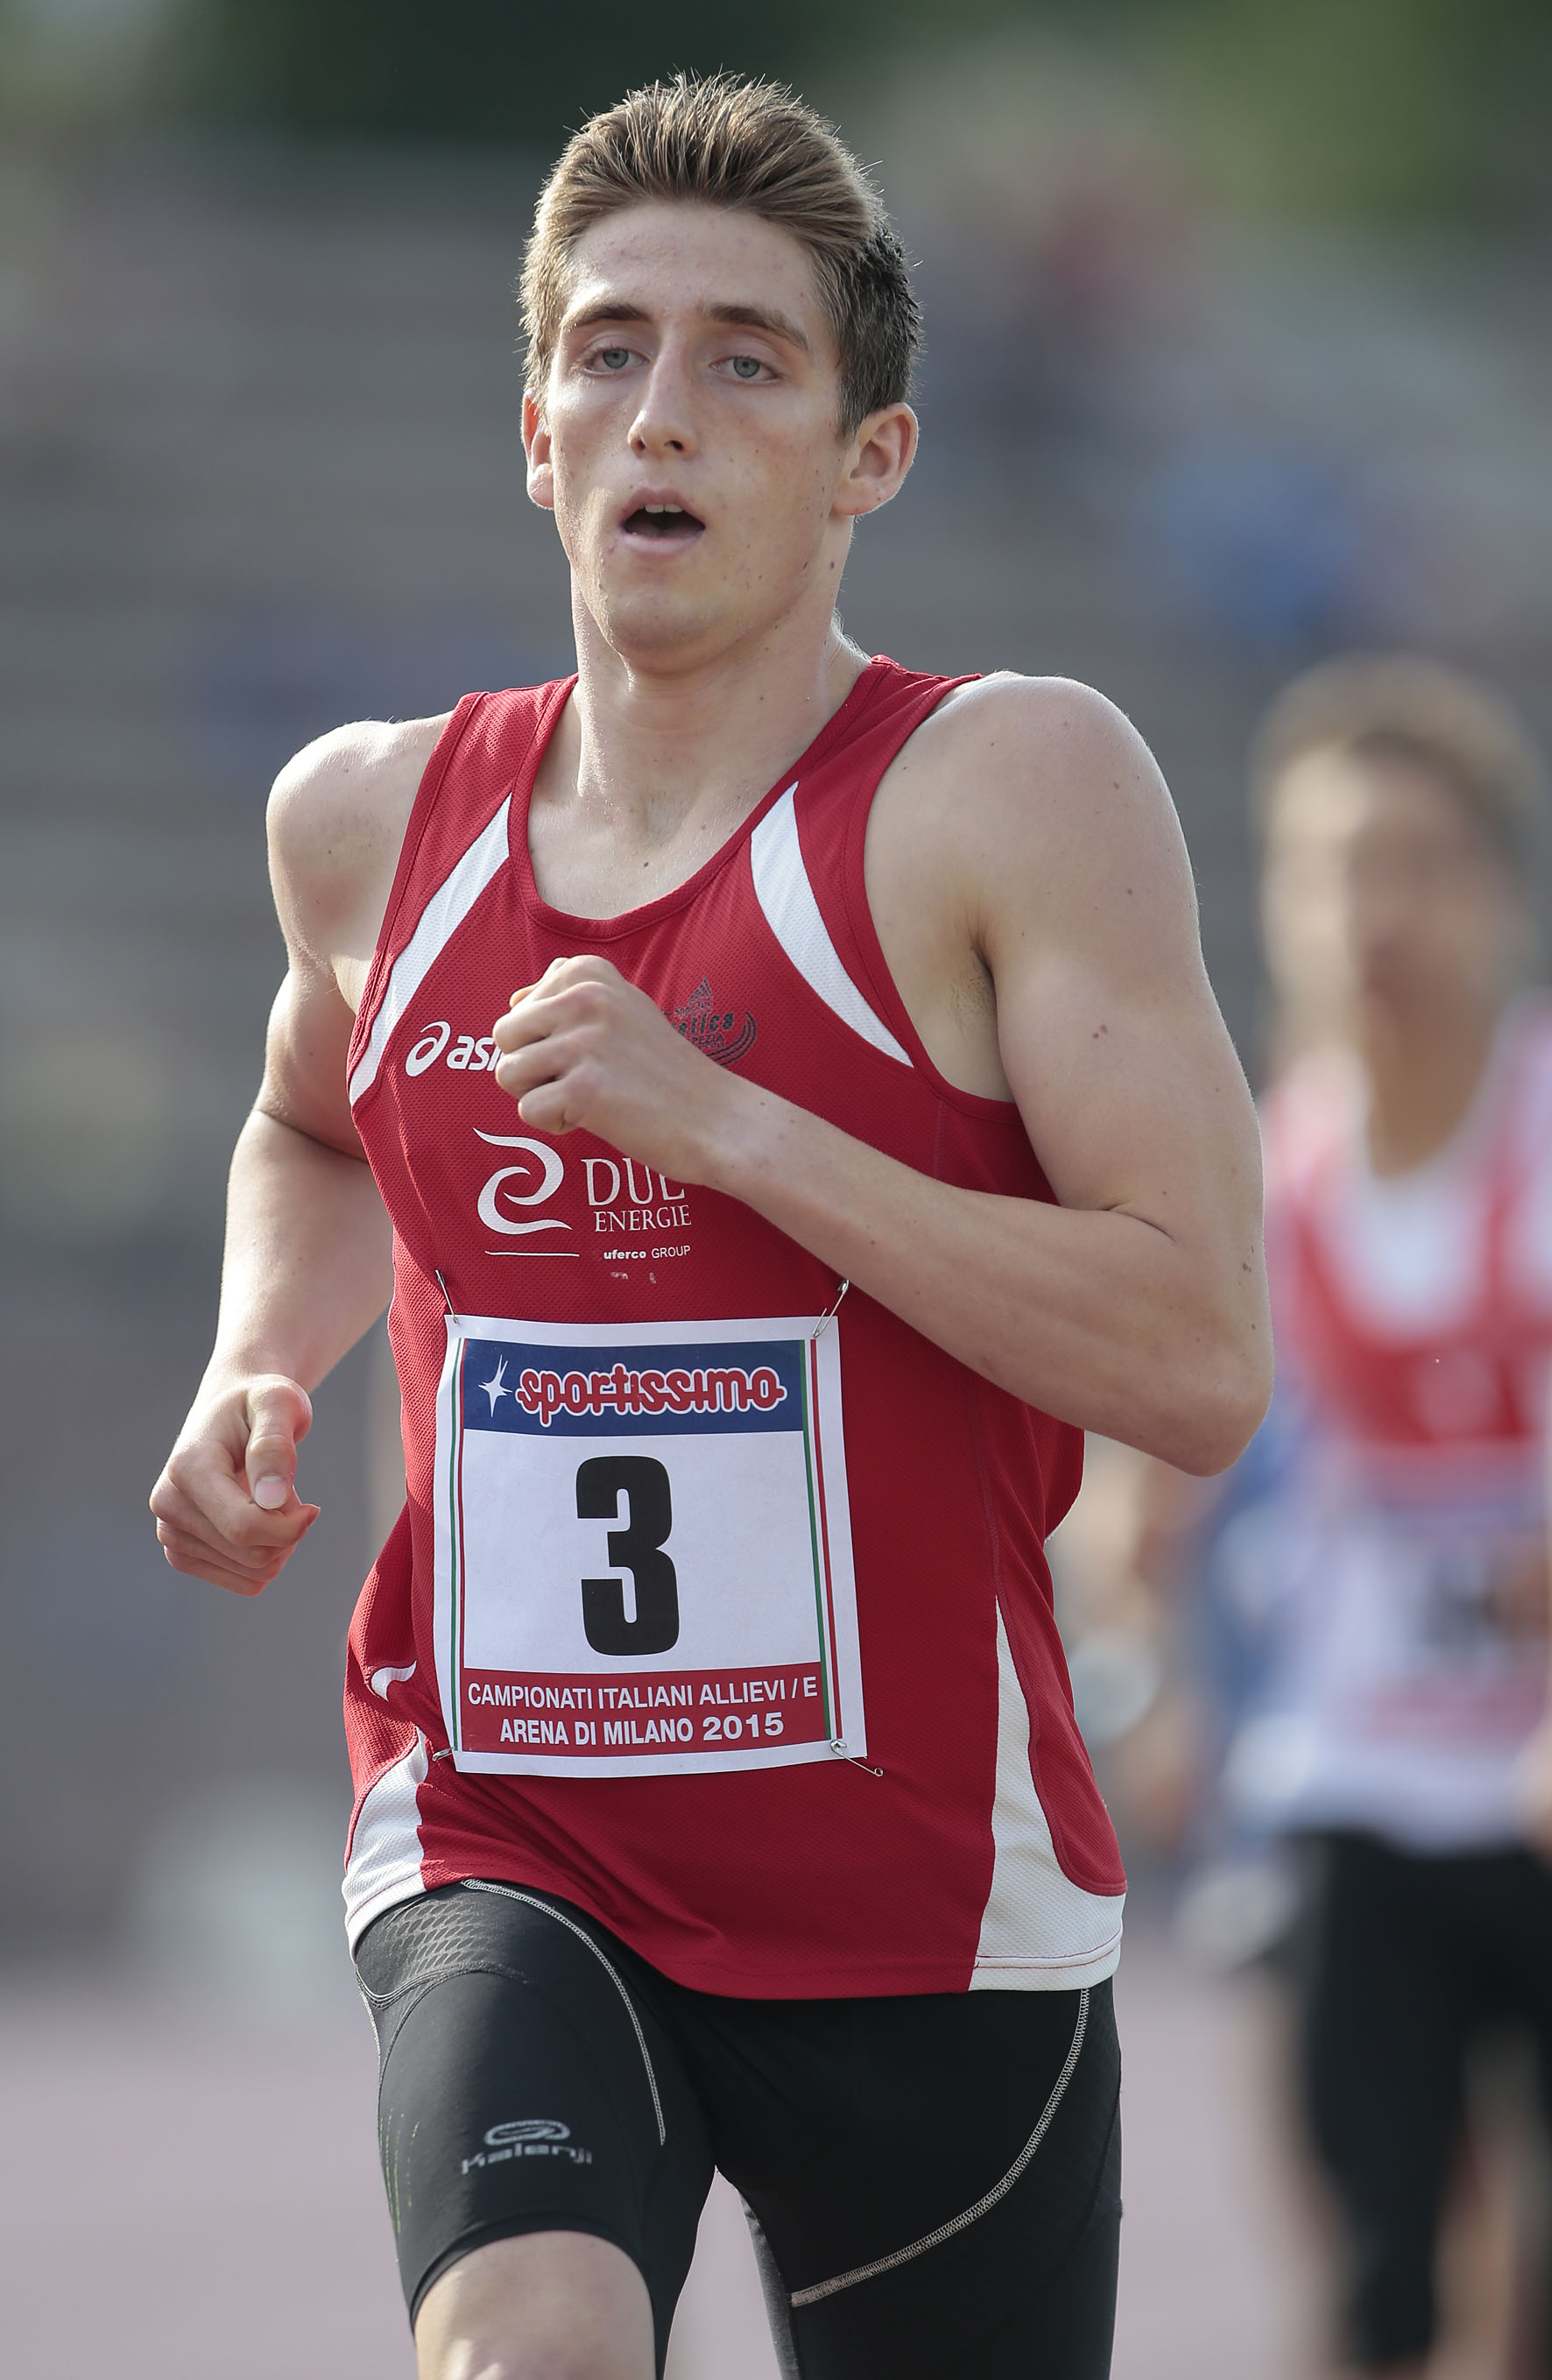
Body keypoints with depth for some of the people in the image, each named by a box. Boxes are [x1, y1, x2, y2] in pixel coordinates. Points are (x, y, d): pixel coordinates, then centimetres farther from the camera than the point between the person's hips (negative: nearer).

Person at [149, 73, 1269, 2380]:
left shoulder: (1015, 786, -9)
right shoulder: (374, 821, 6)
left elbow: (1202, 1365, -18)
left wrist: (722, 1122, -21)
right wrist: (258, 1377, 9)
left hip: (928, 1896, -1)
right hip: (504, 1857, 1)